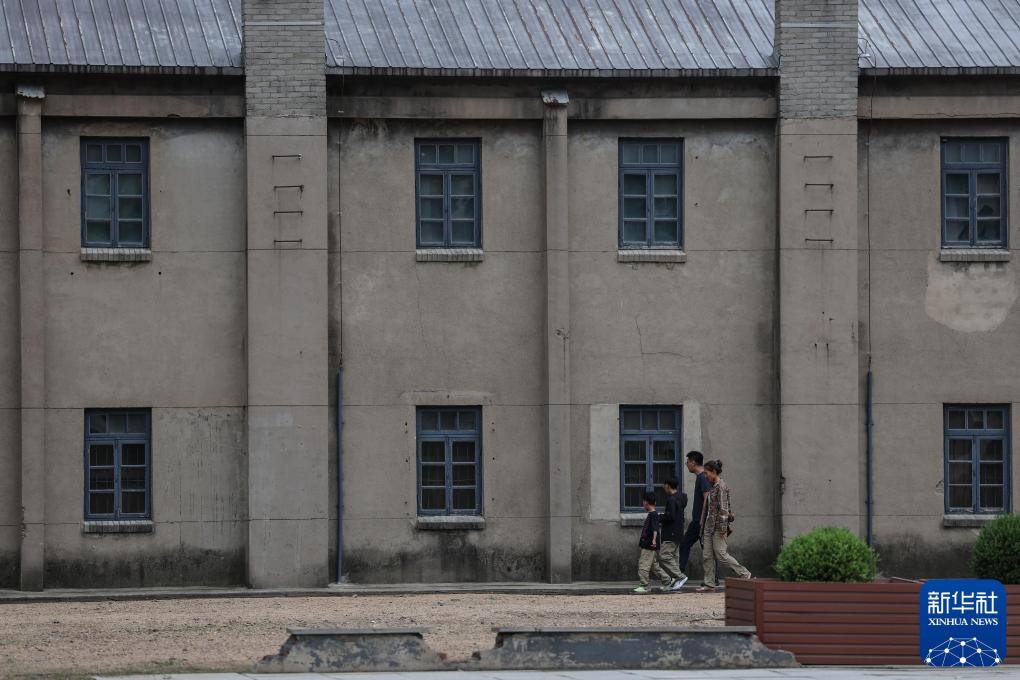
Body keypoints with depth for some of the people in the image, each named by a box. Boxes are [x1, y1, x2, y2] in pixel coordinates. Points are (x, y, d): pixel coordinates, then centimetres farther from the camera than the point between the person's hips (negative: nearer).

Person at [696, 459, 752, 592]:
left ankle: (745, 575, -1)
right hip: (709, 525, 9)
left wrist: (723, 527, -21)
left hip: (718, 525, -9)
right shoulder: (713, 487, 14)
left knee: (721, 554, -9)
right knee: (707, 555, 5)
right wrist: (703, 524, 20)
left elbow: (723, 508, -18)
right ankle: (709, 584, 7)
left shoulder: (721, 486, -13)